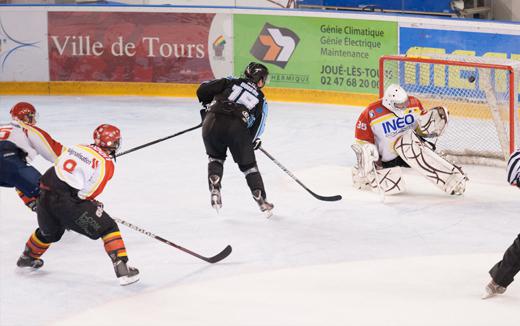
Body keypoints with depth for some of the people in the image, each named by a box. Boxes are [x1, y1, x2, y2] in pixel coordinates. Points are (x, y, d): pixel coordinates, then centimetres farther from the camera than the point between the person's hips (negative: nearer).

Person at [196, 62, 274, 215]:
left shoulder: (231, 82, 22)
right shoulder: (261, 100, 23)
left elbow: (203, 89, 14)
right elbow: (256, 128, 21)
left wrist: (207, 104, 32)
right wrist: (253, 142, 39)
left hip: (212, 122, 1)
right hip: (237, 127, -1)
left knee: (215, 157, 28)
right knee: (248, 165, 19)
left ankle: (215, 191, 11)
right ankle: (261, 200, 18)